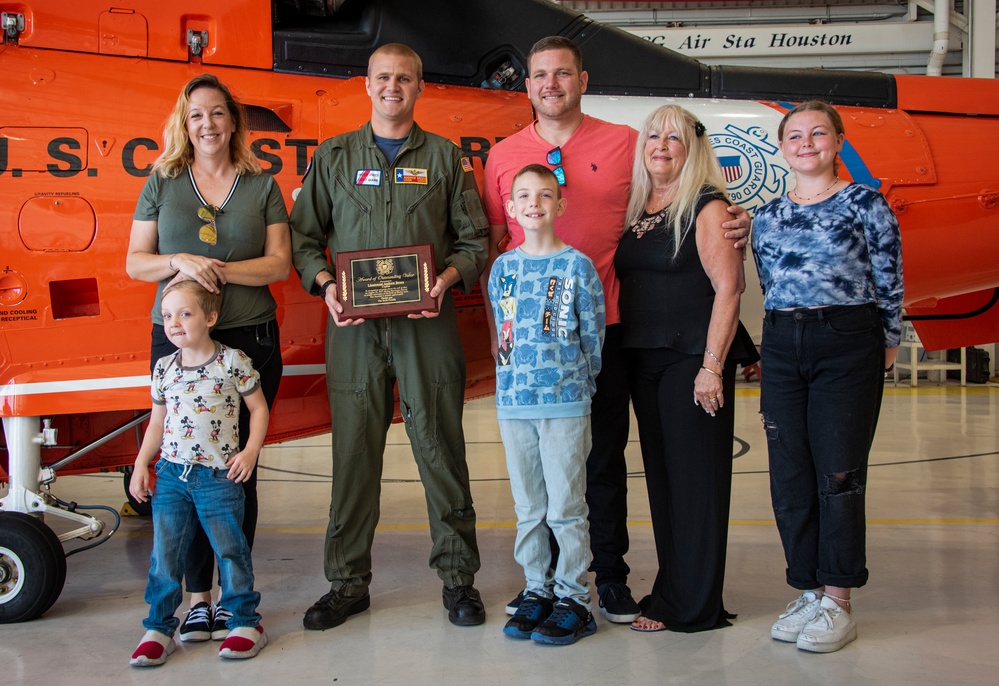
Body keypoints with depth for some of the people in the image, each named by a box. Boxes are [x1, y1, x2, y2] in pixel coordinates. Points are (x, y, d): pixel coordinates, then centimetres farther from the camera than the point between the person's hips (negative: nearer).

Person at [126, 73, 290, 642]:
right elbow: (135, 261, 8)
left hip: (250, 339, 0)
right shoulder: (162, 182, 11)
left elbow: (280, 264, 2)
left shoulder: (262, 185, 9)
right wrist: (180, 262, -12)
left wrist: (218, 269, -12)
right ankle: (198, 597, 8)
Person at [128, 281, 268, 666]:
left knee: (230, 549, 1)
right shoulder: (164, 368, 8)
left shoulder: (233, 362, -4)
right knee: (165, 554, 4)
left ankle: (244, 623, 14)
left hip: (219, 475, -4)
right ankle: (159, 628, 14)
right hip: (171, 474, 4)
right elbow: (157, 420, 17)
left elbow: (258, 408, 2)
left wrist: (250, 451, -8)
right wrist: (141, 465, 11)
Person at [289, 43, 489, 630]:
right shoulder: (334, 157, 13)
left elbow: (475, 240, 8)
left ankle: (458, 577, 13)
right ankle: (348, 582, 14)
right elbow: (304, 236, 12)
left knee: (441, 449, 1)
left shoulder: (445, 157, 10)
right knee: (354, 452, 3)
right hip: (354, 324, 1)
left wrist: (448, 278, -10)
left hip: (428, 323, -1)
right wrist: (325, 284, -6)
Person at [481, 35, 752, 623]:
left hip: (601, 329, -2)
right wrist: (495, 322, 5)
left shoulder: (626, 143, 2)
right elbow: (492, 246, 12)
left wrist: (732, 225, -9)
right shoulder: (504, 156, 8)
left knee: (604, 457, 5)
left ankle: (612, 579, 19)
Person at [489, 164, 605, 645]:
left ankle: (573, 597, 12)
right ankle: (537, 589, 24)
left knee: (565, 507, 0)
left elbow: (593, 335, 1)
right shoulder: (503, 268, 8)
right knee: (527, 507, 12)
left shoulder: (577, 266, -3)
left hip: (566, 404, -4)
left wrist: (573, 382, 4)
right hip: (513, 402, 4)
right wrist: (520, 380, 10)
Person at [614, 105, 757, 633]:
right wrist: (620, 353, 8)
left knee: (695, 475, -2)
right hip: (642, 360, 7)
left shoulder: (707, 207, -5)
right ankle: (671, 589, 21)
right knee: (660, 475, 11)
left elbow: (729, 287, -12)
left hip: (692, 357, -7)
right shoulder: (635, 210, 15)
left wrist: (712, 365, -17)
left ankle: (693, 606, 5)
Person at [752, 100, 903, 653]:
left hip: (848, 344, -4)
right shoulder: (767, 216, 11)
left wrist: (886, 344, 2)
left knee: (839, 474, -3)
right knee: (789, 476, 5)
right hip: (781, 350, 5)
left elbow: (889, 281, 0)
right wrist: (785, 334, 12)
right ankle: (807, 591, 18)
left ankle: (837, 601, 7)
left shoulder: (865, 203, -1)